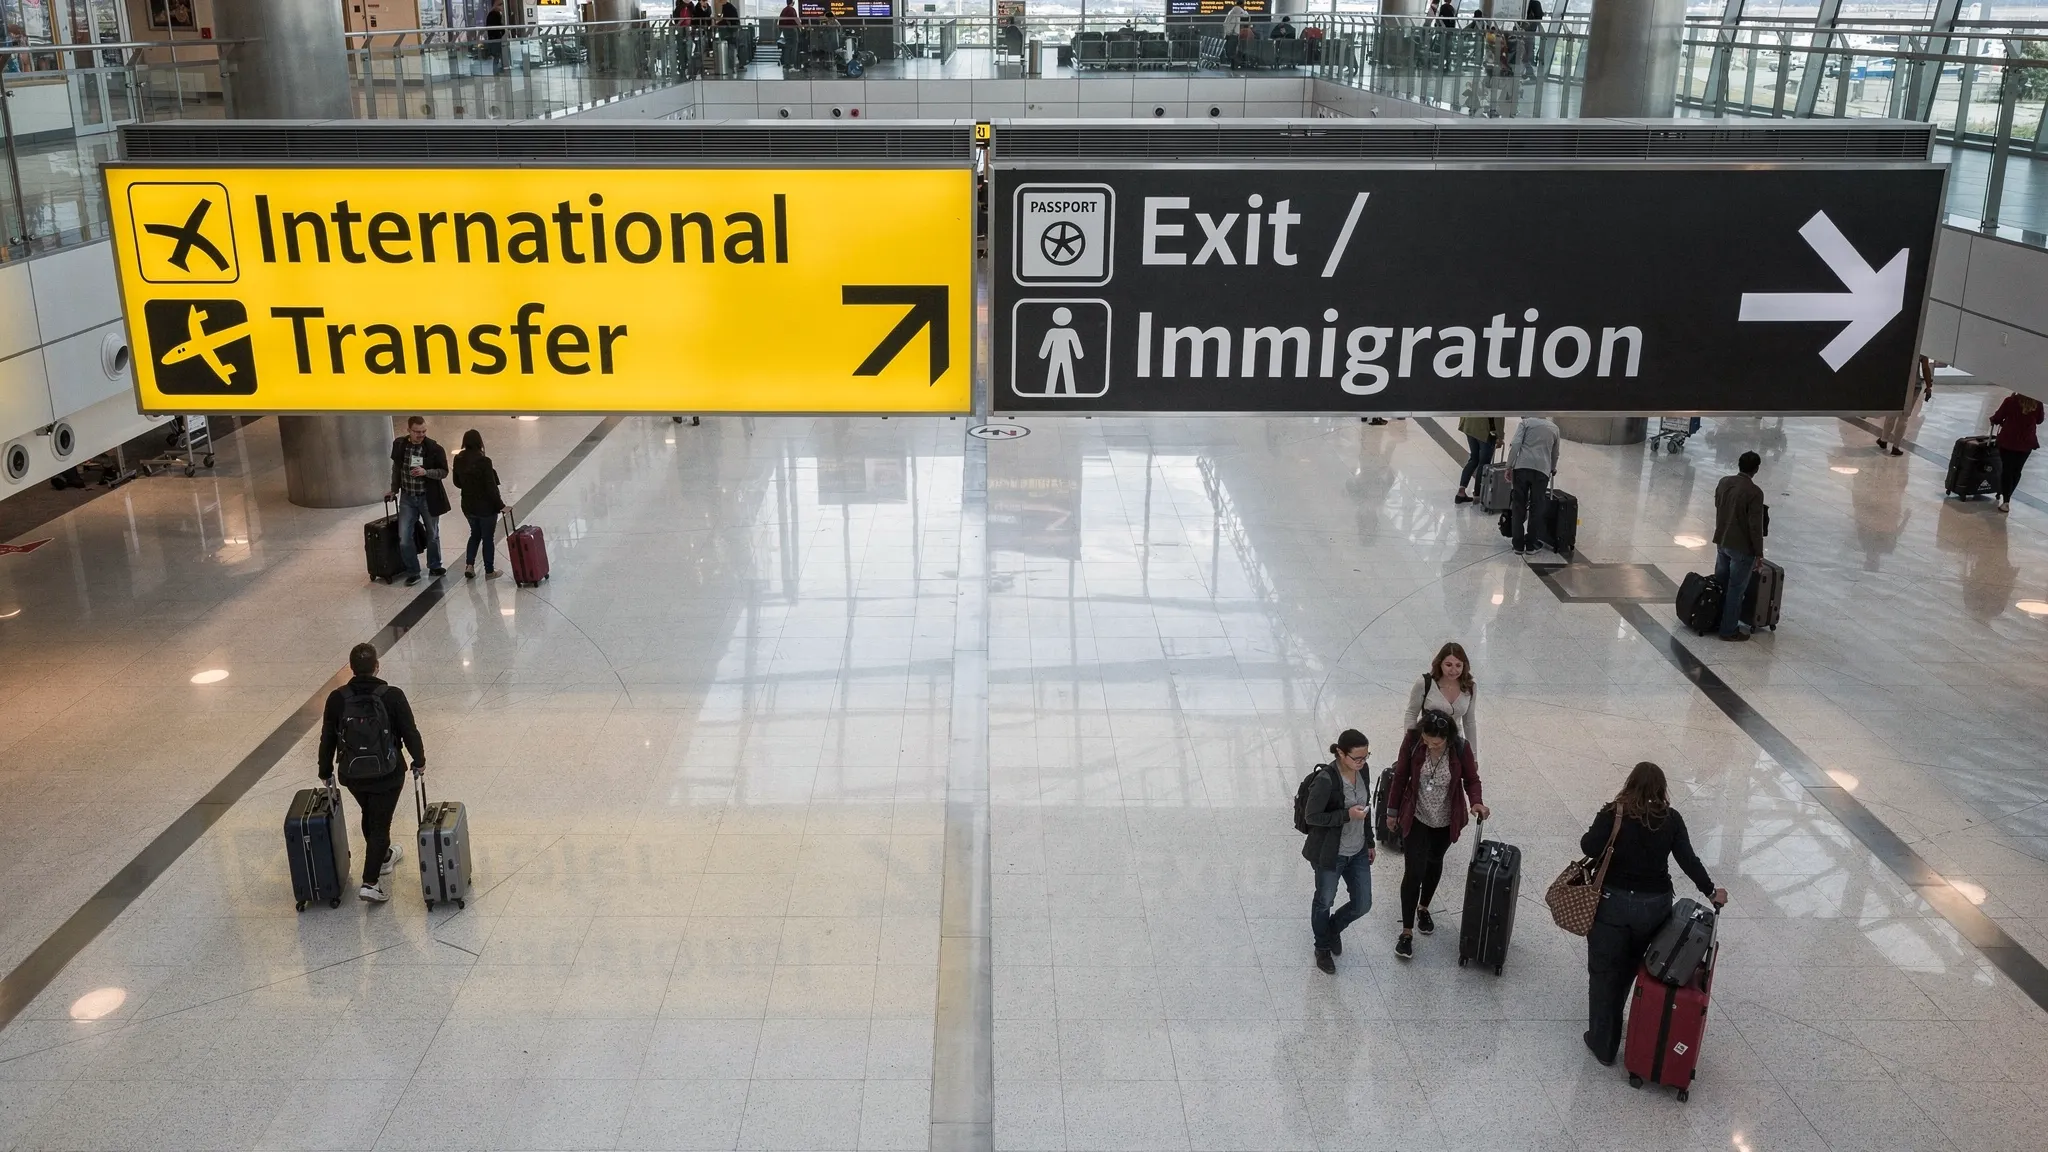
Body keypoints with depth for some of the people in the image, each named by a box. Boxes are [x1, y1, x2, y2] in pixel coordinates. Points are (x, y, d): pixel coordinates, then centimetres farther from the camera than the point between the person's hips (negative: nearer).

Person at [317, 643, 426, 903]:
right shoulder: (392, 697, -18)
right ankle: (370, 882, -1)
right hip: (387, 774, -3)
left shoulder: (337, 699, -10)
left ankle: (383, 856, 49)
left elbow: (327, 738, 0)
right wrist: (419, 762, 7)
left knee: (370, 816, 27)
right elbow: (410, 732, -10)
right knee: (380, 823, 7)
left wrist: (325, 772, 14)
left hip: (352, 775, 3)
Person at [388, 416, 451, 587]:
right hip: (407, 498, 2)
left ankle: (434, 566, 34)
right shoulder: (399, 445, -4)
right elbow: (396, 467, 12)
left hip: (428, 498, -1)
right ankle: (413, 572, 10)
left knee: (432, 535, 14)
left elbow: (444, 472, -8)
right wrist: (394, 489, 12)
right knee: (404, 538, -4)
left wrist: (426, 472, -25)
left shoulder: (435, 449, -13)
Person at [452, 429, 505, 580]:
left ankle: (469, 565, 11)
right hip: (486, 507, -5)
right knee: (488, 538, 10)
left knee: (475, 534, 24)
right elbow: (491, 488, -20)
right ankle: (489, 571, 20)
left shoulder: (458, 460, -5)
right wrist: (500, 505, -9)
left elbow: (457, 482, 8)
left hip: (468, 506, 6)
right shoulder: (483, 461, -23)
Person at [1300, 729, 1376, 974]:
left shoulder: (1362, 770, -6)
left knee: (1363, 904, 12)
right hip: (1330, 854, -6)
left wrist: (1370, 842, 15)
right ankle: (1323, 948, 41)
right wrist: (1347, 815, -28)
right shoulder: (1326, 780, -28)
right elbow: (1311, 816, -21)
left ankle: (1333, 928, 44)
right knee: (1324, 902, 16)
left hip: (1358, 852, 6)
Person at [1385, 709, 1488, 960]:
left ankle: (1423, 908, 49)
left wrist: (1476, 802, -26)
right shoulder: (1412, 746, -21)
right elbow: (1400, 778, -6)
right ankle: (1407, 932, 5)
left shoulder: (1461, 749, -20)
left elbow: (1471, 779, -5)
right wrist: (1392, 811, 2)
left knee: (1434, 864, 23)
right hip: (1416, 819, -2)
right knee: (1413, 873, -5)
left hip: (1446, 822, 2)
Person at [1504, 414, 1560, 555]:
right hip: (1542, 470, 2)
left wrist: (1509, 466, 0)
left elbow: (1515, 444, -4)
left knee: (1518, 506, 6)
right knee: (1536, 508, 10)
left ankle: (1518, 545, 7)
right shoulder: (1554, 428, 21)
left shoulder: (1526, 422, 11)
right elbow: (1555, 454, 32)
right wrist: (1553, 469, 50)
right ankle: (1530, 545, 16)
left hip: (1522, 467, -2)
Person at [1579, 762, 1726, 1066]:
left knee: (1604, 973, 9)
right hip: (1655, 905, 4)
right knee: (1628, 970, 23)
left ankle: (1602, 1043, 15)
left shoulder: (1613, 814, -12)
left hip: (1614, 904, -4)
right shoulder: (1671, 819, -3)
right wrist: (1711, 891, 6)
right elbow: (1688, 860, -6)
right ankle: (1609, 1032, 39)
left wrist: (1604, 824, 0)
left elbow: (1590, 848, -20)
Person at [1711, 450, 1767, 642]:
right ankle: (1729, 630, 12)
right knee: (1736, 590, 4)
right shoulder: (1754, 493, -22)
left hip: (1721, 542, 7)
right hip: (1742, 548, -7)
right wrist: (1759, 554, -10)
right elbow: (1755, 526, -19)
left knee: (1720, 584, 20)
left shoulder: (1723, 482, -2)